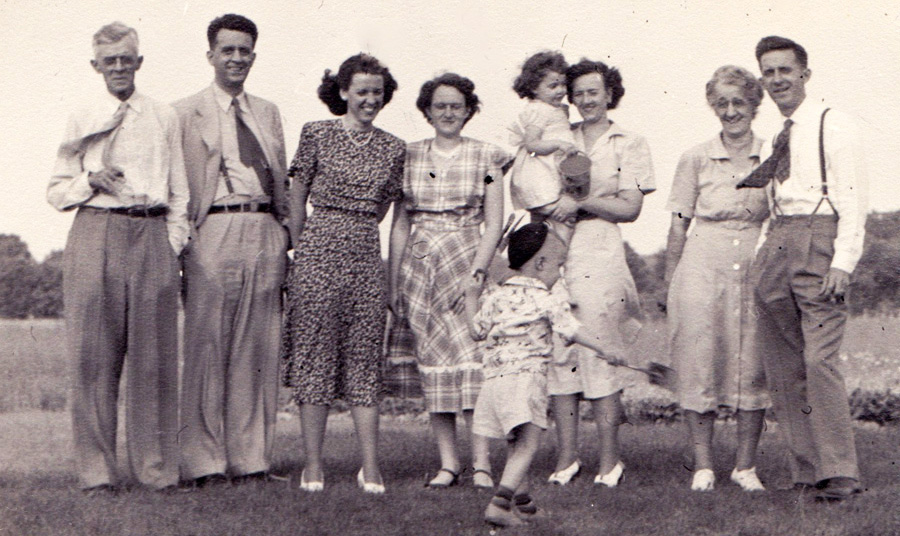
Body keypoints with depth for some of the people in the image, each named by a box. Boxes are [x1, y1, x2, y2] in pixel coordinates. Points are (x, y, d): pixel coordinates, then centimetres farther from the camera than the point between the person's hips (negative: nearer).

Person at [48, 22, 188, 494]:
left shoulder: (165, 118, 13)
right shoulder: (82, 121, 12)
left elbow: (179, 192, 12)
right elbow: (56, 192, 13)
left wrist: (174, 246, 1)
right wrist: (90, 180, -6)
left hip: (152, 236, 1)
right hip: (96, 236, 0)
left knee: (154, 353, 0)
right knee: (95, 352, -2)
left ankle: (156, 468, 9)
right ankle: (97, 471, 6)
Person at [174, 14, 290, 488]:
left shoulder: (269, 113, 20)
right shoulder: (185, 113, 5)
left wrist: (287, 239, 11)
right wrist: (179, 244, -8)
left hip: (265, 233, 5)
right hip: (213, 232, -4)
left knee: (257, 350, 5)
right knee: (206, 347, -4)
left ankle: (250, 458, 12)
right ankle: (203, 462, 3)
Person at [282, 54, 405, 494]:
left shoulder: (392, 148, 10)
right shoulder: (316, 134, 2)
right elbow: (297, 199, 7)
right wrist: (303, 249, 8)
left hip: (367, 255, 3)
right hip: (318, 251, -2)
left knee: (365, 356, 3)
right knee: (314, 352, 0)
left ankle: (370, 467, 5)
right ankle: (313, 463, 7)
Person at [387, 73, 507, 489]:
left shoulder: (485, 157, 5)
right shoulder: (409, 157, 10)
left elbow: (494, 224, 2)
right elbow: (399, 224, 11)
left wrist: (478, 272, -10)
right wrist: (394, 283, 7)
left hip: (466, 262, -2)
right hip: (419, 266, 2)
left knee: (472, 361, -11)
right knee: (432, 364, 1)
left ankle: (480, 462, -6)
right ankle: (447, 463, 8)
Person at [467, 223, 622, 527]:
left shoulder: (495, 295, 13)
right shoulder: (548, 296, 0)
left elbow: (477, 331, 17)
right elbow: (570, 330, -6)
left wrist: (471, 298, 31)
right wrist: (603, 350, 1)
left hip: (494, 376, 7)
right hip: (525, 376, -7)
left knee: (517, 443, 17)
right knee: (528, 443, -9)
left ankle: (522, 502, 25)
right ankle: (500, 502, -21)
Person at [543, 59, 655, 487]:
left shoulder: (629, 145, 8)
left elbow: (630, 208, -1)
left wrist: (581, 202, -10)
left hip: (600, 254, -3)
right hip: (555, 251, 3)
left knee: (601, 353, -6)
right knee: (559, 351, 0)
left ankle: (609, 460, 0)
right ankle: (566, 457, 6)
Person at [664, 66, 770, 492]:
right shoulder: (696, 159, 4)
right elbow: (679, 224, 6)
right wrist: (670, 283, 3)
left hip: (756, 270, 1)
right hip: (703, 268, -1)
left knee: (752, 366, 1)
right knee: (699, 364, -2)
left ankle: (746, 465, 11)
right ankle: (702, 465, 8)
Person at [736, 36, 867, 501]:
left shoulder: (834, 127, 1)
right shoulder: (777, 140, 22)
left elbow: (852, 200, -7)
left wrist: (843, 262, -17)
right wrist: (762, 256, 11)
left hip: (818, 242, -7)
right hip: (775, 248, 7)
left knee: (819, 359, -17)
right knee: (781, 368, 4)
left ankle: (839, 474, -12)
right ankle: (805, 471, 9)